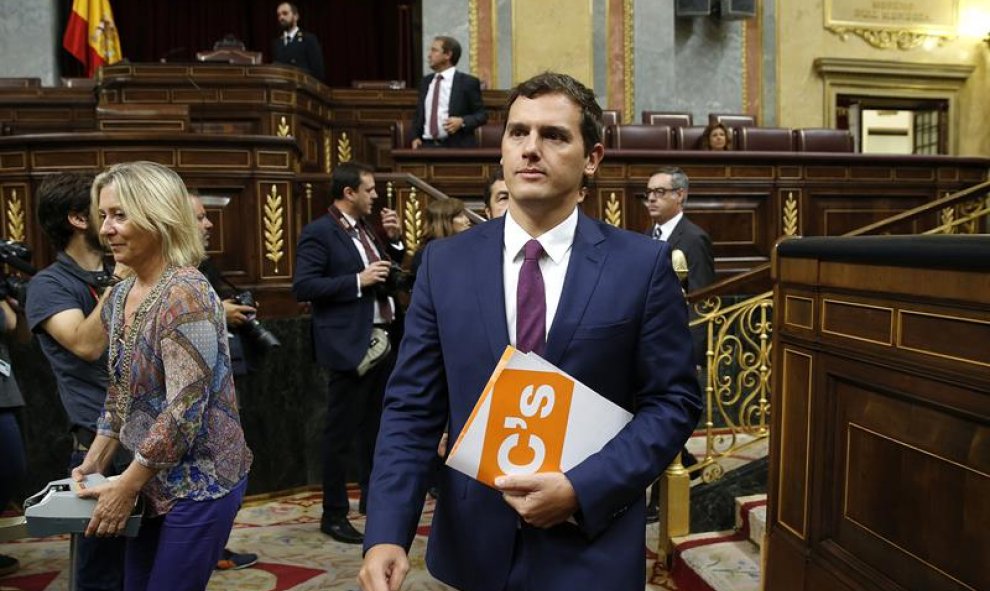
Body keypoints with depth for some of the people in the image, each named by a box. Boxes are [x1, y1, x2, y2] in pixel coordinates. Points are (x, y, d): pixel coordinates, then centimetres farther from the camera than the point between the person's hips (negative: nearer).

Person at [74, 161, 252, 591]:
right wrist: (95, 460, 8)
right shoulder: (121, 296, 5)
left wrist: (126, 486, -18)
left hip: (199, 479, -8)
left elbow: (185, 408, -25)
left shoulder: (185, 294, -22)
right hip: (156, 479, 8)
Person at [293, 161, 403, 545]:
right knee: (341, 431, 2)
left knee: (376, 426, 19)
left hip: (383, 340, 8)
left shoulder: (367, 229, 14)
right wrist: (358, 280, -20)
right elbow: (303, 287, -19)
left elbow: (390, 273, 22)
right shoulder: (318, 233, -10)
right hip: (349, 345, -8)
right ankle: (333, 514, 15)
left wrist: (394, 239, 6)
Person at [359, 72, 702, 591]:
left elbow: (673, 402, -5)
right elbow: (412, 408, -4)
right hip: (473, 545, 2)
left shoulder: (644, 264, -7)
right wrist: (386, 534, -15)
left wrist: (581, 490, -16)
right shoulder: (444, 263, -2)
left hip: (591, 549, -2)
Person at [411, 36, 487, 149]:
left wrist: (462, 122, -15)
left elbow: (481, 114, 3)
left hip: (457, 147, -3)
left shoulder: (468, 82, 3)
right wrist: (415, 137, 6)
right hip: (427, 145, 3)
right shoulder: (425, 81, 18)